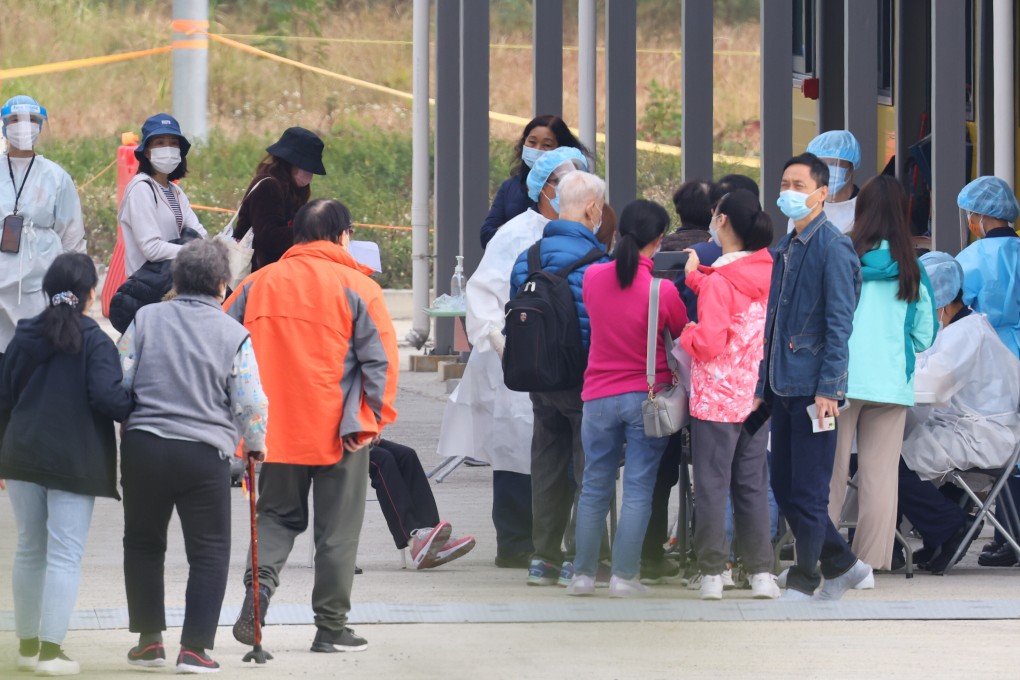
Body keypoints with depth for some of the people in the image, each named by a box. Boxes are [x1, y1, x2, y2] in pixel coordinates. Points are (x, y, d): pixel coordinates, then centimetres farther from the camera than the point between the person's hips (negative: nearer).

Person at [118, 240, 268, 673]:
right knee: (209, 551, 7)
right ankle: (195, 648, 0)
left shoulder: (145, 319, 2)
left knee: (142, 543, 18)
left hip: (142, 446, 2)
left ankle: (149, 640, 20)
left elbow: (119, 381, 3)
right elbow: (250, 403, -4)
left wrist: (124, 425, 20)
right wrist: (255, 444, 15)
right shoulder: (234, 335, -3)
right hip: (205, 455, -2)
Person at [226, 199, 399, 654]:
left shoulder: (258, 283, 5)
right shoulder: (357, 287, -5)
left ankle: (259, 583, -7)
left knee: (278, 515, 17)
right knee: (337, 529, 6)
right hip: (338, 430, -3)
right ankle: (331, 627, 9)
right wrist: (373, 418, -1)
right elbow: (380, 360, -9)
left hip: (275, 428, 3)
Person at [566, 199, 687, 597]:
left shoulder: (592, 278, -3)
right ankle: (623, 576, -3)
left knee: (594, 489, 11)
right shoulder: (661, 290, -14)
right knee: (638, 490, 1)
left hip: (599, 396, 3)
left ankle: (583, 574, 13)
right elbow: (684, 336, 1)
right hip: (647, 396, -3)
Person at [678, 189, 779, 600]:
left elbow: (709, 343, -20)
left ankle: (712, 573, 2)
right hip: (757, 395, 6)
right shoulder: (768, 274, 4)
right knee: (753, 485, 12)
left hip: (716, 399, -6)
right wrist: (696, 278, 18)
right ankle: (762, 573, 10)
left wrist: (686, 334, -1)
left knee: (712, 485, 1)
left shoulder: (718, 282, -16)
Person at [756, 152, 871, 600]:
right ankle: (843, 565, 22)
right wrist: (763, 387, 18)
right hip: (784, 387, 9)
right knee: (784, 489, 11)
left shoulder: (832, 248, -9)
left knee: (808, 493, -3)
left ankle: (803, 583, 6)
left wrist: (828, 388, -19)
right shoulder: (786, 248, 17)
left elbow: (839, 324, -14)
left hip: (813, 388, -9)